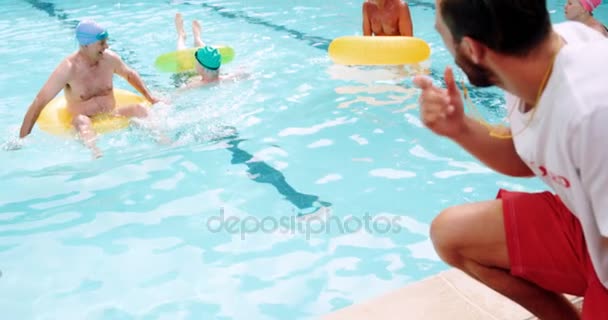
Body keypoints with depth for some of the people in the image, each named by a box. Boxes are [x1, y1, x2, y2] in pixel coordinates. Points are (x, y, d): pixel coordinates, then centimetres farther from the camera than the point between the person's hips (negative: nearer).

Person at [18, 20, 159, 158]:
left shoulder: (110, 59, -2)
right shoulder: (68, 69, -16)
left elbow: (130, 75, 22)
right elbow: (39, 102, -17)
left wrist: (149, 96, 16)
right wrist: (23, 139, -20)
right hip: (86, 122, -4)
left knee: (139, 109, -23)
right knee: (81, 120, -38)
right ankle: (95, 152, -65)